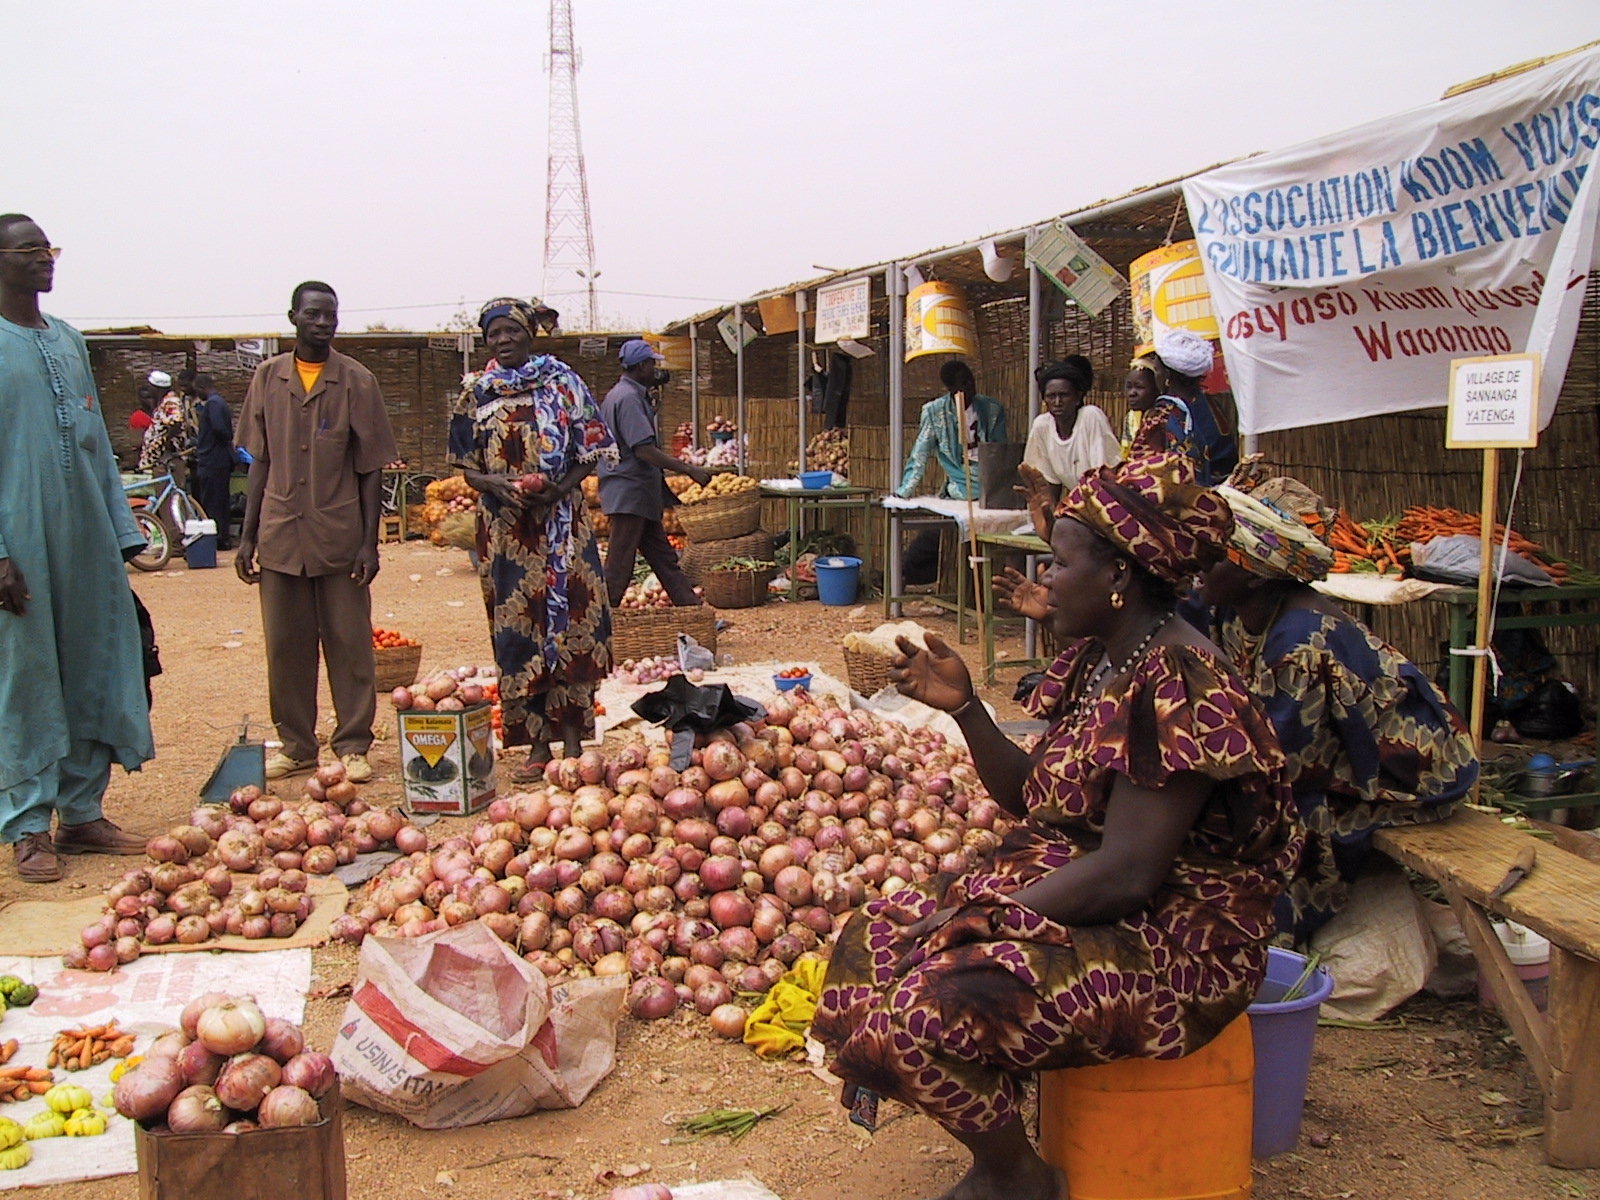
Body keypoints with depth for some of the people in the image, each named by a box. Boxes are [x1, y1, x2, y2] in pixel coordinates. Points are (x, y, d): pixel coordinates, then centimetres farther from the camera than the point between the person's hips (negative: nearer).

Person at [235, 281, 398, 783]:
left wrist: (369, 542, -5)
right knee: (286, 646, 7)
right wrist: (247, 536, 7)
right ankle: (296, 744, 20)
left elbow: (370, 468, 1)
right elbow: (259, 461, 11)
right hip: (281, 534, 2)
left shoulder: (356, 380, 0)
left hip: (339, 536, -2)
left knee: (349, 644, 2)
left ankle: (353, 746, 12)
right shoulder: (269, 377, 6)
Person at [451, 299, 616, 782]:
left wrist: (559, 487, -15)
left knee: (567, 619, -3)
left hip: (562, 520, -1)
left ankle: (572, 738, 7)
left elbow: (589, 452, 3)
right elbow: (466, 465, 9)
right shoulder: (476, 392, 8)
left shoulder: (562, 383, 4)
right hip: (504, 525, 1)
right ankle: (537, 744, 8)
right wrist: (496, 484, -12)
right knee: (518, 627, 1)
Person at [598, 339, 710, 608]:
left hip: (641, 495, 11)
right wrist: (689, 470, -21)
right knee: (619, 565, -6)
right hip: (629, 494, -11)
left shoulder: (626, 395, 16)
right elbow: (644, 450, -24)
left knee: (664, 558, 12)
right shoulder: (628, 398, -16)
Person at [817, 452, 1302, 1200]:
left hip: (1170, 937, -10)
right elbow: (1032, 797, 13)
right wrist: (963, 707, -1)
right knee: (875, 938, 2)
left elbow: (1126, 873, -26)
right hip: (1069, 888, 10)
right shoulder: (1096, 658, 7)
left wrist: (986, 917, -19)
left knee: (935, 1004, -26)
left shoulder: (1176, 688, -23)